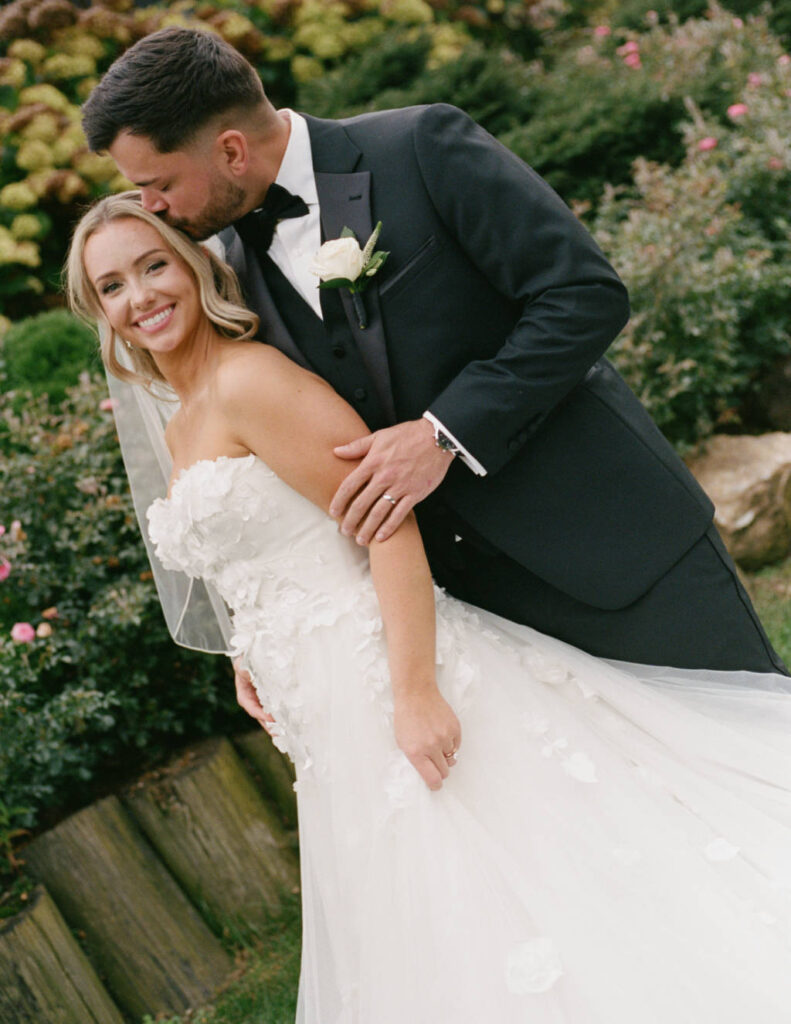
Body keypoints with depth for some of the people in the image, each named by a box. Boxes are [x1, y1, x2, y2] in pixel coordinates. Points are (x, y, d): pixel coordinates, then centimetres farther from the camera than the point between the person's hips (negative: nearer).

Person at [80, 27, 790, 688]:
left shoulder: (424, 148, -13)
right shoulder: (237, 268, 3)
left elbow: (586, 294, -17)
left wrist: (444, 434, -23)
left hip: (609, 535, -5)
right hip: (475, 591, 5)